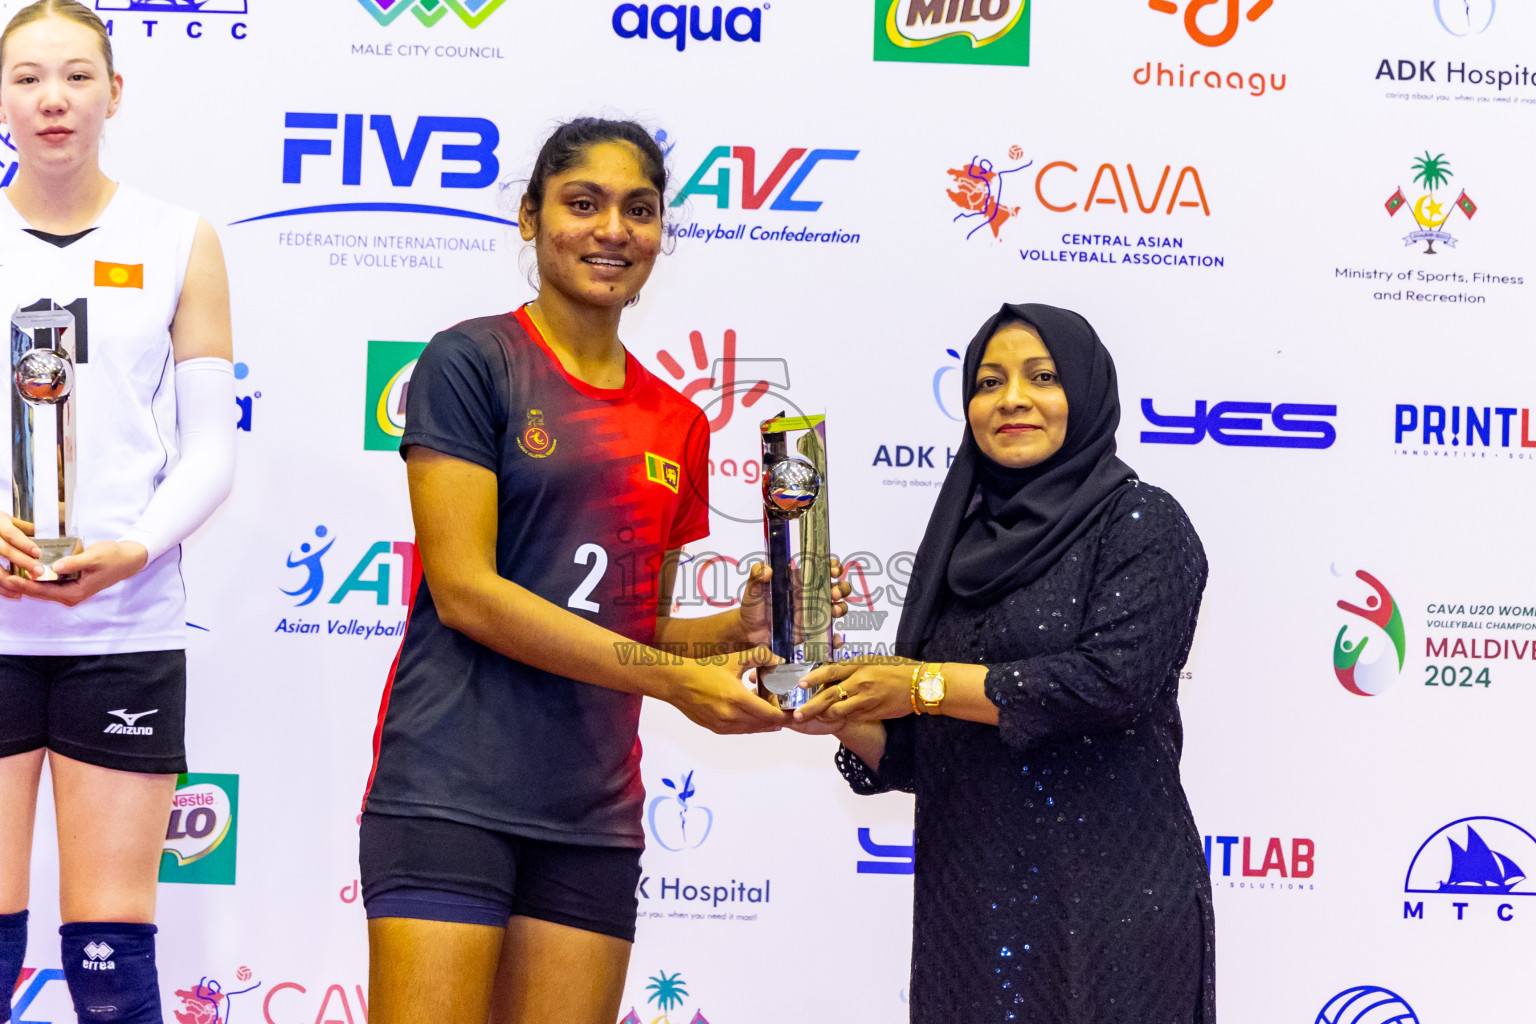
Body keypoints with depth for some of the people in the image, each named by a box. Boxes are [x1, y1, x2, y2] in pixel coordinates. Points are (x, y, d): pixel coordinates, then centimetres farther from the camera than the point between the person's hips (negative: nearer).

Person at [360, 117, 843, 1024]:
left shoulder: (678, 426, 15)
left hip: (595, 812, 6)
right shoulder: (472, 362, -2)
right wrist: (674, 680, -13)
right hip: (453, 785, -5)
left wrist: (744, 627, -2)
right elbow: (464, 591, -11)